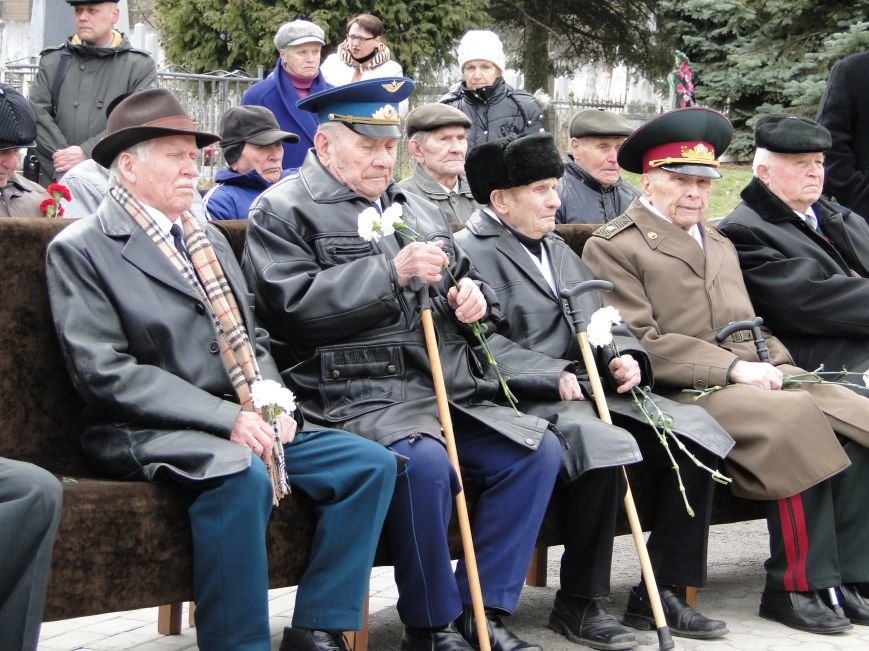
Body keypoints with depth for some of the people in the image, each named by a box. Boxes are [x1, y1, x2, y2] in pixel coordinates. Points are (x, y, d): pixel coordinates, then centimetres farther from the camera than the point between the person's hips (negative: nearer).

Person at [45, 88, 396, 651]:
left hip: (245, 424, 8)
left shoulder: (209, 240, 22)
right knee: (242, 475, -36)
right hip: (147, 434, -8)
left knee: (371, 463, -9)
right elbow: (107, 372, -13)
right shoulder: (81, 249, -4)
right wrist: (225, 419, -19)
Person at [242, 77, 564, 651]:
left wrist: (470, 297, 8)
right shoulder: (283, 211, 0)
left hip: (448, 388, 8)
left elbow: (458, 282, 34)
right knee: (425, 462, -34)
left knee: (539, 450, -8)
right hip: (357, 396, -8)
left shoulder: (416, 210, 24)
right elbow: (293, 303, -15)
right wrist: (391, 273, -19)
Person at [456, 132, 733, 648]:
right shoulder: (470, 252, -3)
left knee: (696, 437, -8)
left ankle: (662, 591, -2)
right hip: (524, 401, -8)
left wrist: (624, 354, 0)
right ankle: (579, 604, -19)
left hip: (588, 387, 9)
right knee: (605, 447, -35)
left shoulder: (559, 249, 25)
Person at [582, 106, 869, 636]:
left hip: (755, 379, 8)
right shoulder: (612, 248, 1)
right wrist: (733, 368, -16)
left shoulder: (720, 245, 28)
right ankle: (796, 588, -21)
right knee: (794, 420, -31)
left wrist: (778, 367, 6)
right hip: (687, 391, -7)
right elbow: (640, 342, -9)